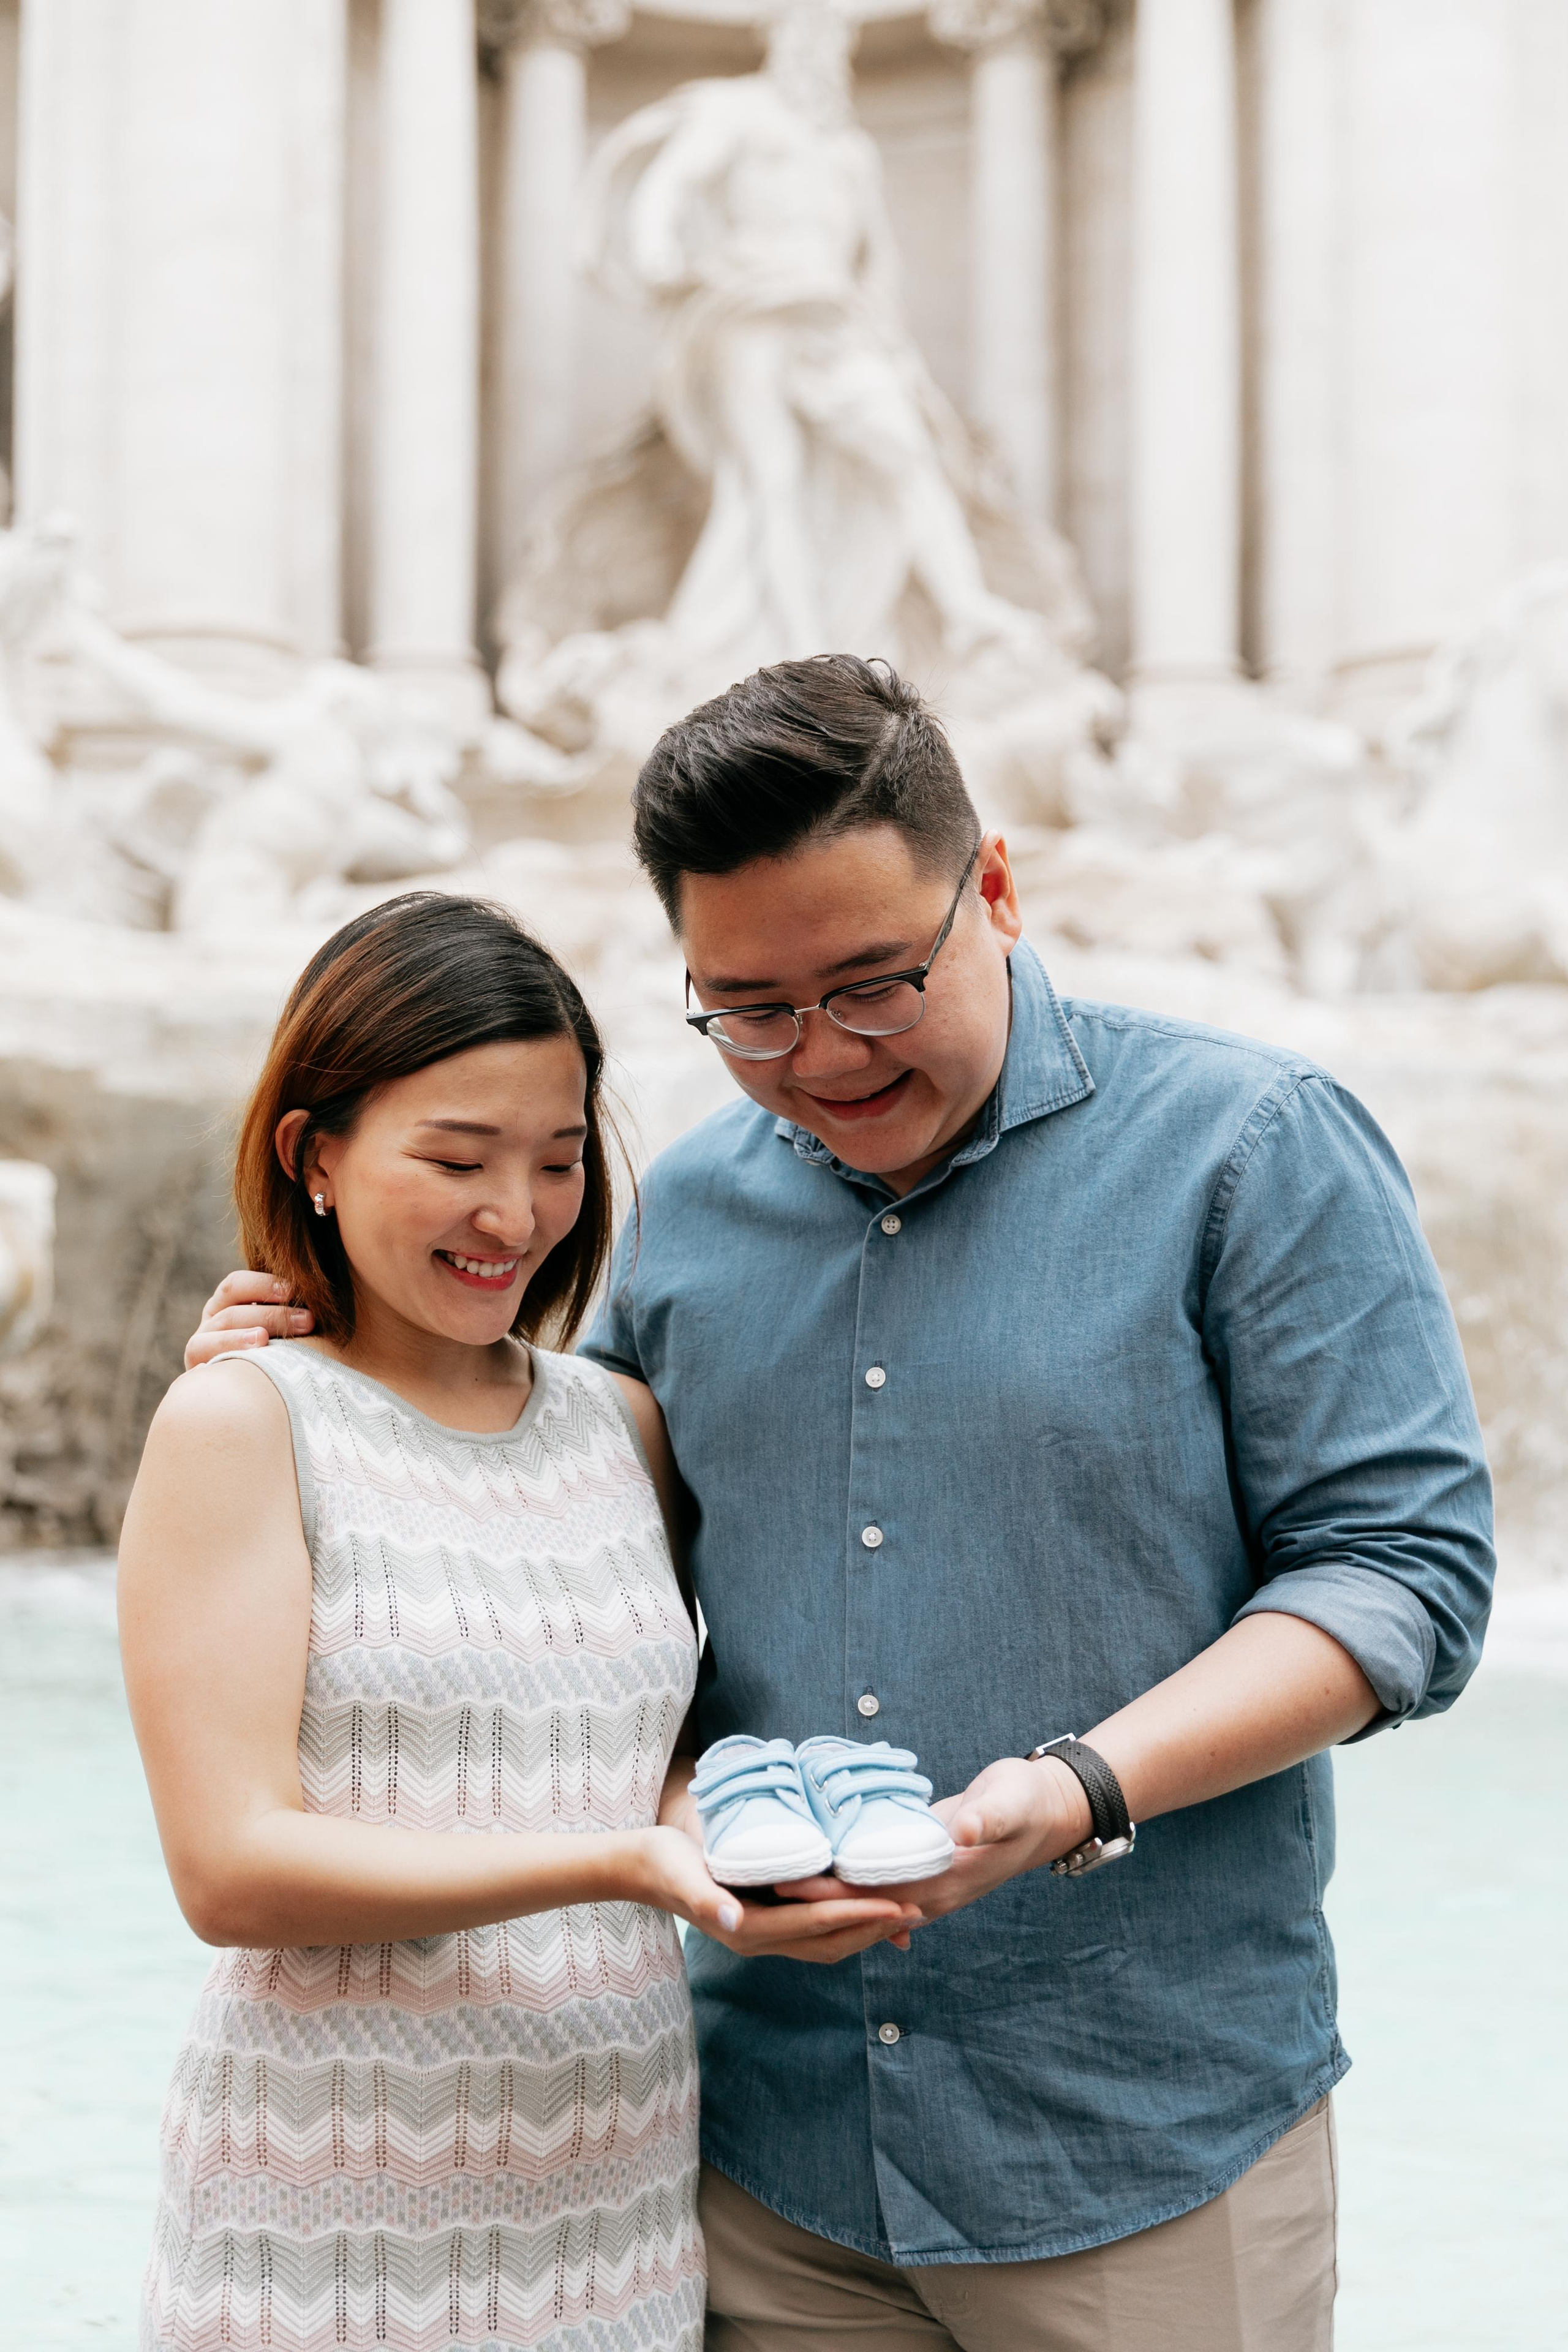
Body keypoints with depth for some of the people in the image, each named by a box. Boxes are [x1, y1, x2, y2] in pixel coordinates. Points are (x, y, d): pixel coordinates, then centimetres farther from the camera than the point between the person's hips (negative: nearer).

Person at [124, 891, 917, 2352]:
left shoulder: (625, 1427, 8)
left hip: (625, 2200, 5)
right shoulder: (241, 1423, -7)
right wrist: (620, 1864, -24)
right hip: (335, 2226, -5)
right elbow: (232, 1867, -15)